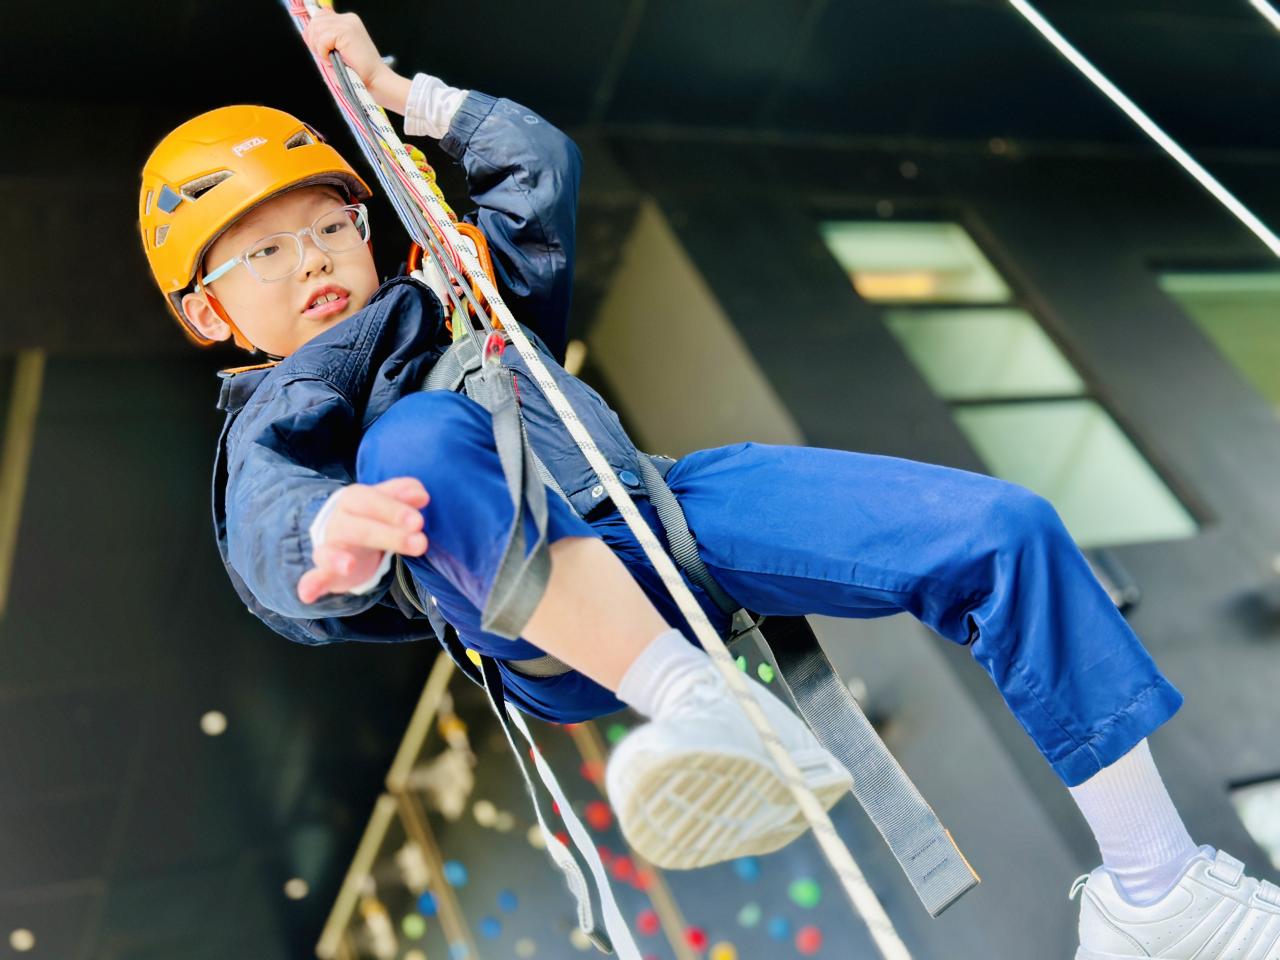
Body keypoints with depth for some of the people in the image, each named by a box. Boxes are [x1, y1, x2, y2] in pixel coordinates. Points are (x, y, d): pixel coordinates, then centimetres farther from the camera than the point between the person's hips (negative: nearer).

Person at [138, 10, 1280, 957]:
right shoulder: (265, 429, 19)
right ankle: (710, 708, -49)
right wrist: (336, 533, -31)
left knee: (1003, 528, -11)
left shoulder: (449, 302, 34)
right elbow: (272, 540, -6)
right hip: (543, 622, -4)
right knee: (417, 438, -36)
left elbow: (539, 159, 41)